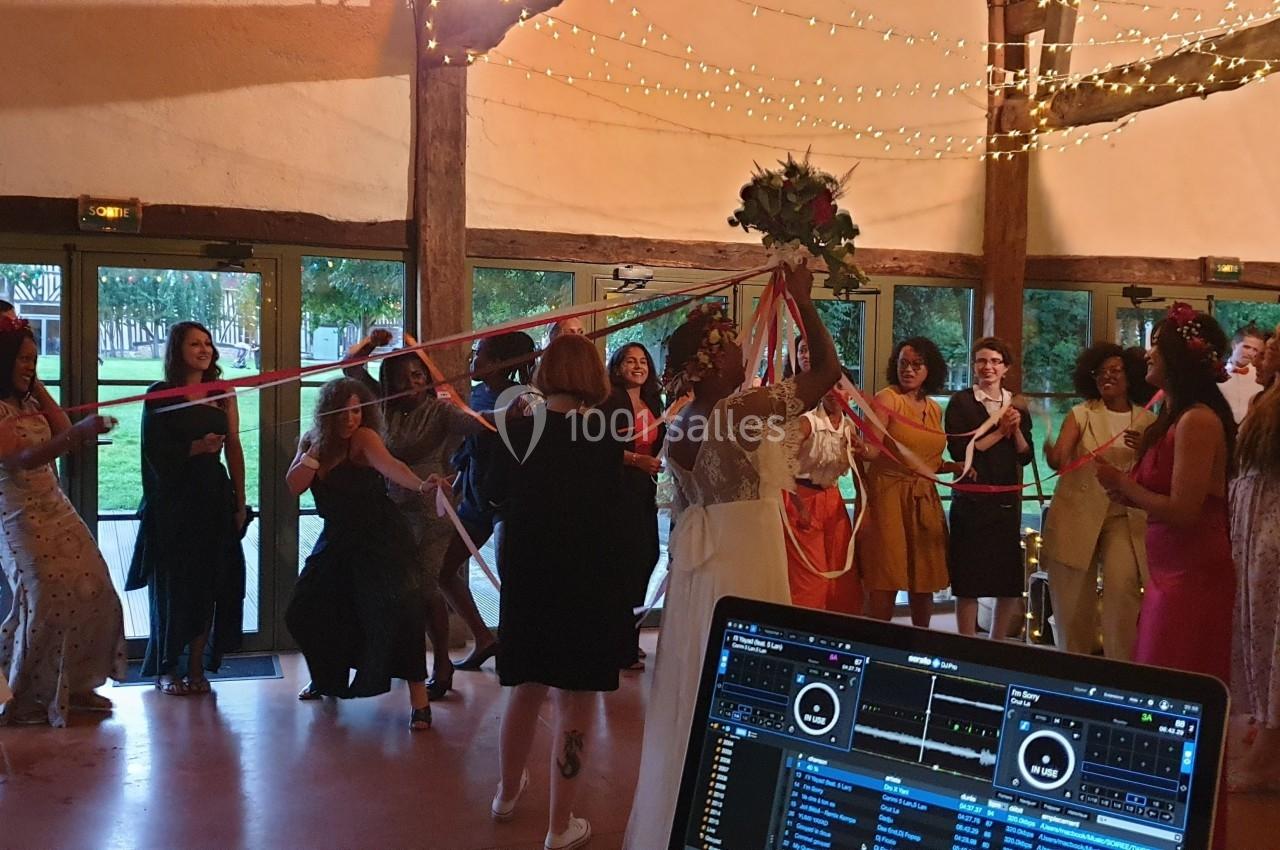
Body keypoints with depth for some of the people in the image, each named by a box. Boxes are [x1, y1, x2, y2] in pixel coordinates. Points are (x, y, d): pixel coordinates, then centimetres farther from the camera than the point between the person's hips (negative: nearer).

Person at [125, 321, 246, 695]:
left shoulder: (223, 395, 8)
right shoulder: (160, 395, -1)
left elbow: (234, 449, 6)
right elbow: (154, 452, -5)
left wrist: (239, 503, 2)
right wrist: (194, 448, -19)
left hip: (215, 498, 3)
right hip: (173, 500, -3)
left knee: (209, 584, 3)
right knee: (173, 585, 2)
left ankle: (196, 666, 14)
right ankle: (166, 668, 15)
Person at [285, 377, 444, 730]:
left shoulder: (364, 437, -16)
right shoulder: (311, 441, 1)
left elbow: (390, 465, -35)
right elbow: (294, 486, -9)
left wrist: (420, 485, -55)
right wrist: (315, 449, -16)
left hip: (381, 538, -6)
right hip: (339, 539, 6)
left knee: (399, 609, -19)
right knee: (305, 612, 9)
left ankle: (419, 697, -11)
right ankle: (327, 677, 36)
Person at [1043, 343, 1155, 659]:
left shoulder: (1147, 420, 4)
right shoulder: (1081, 414, 1)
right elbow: (1059, 458, -14)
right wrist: (1052, 455, -38)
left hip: (1124, 517, 0)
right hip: (1077, 514, 0)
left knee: (1122, 588, -18)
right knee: (1072, 599, 3)